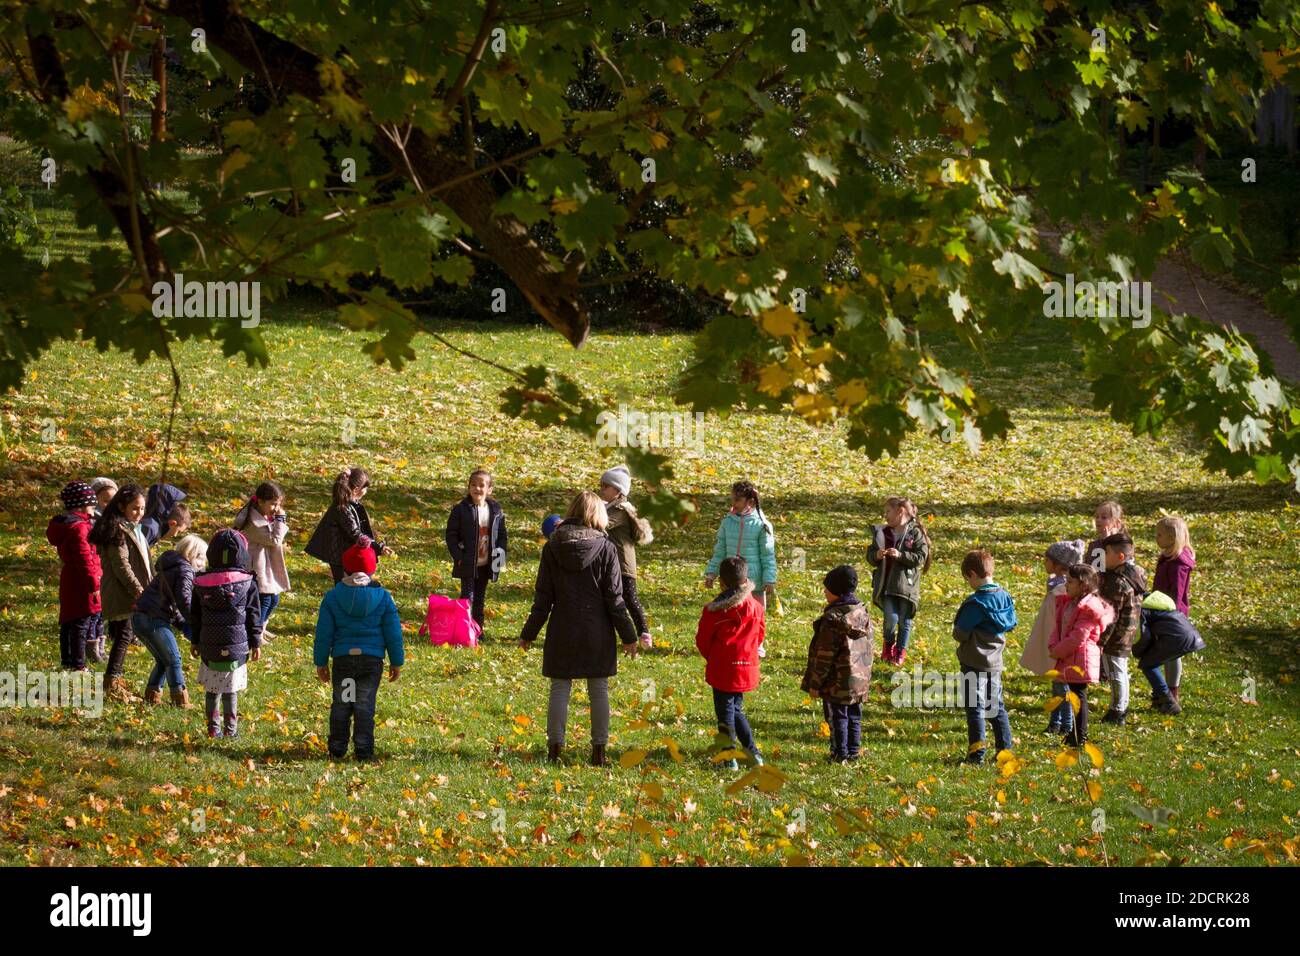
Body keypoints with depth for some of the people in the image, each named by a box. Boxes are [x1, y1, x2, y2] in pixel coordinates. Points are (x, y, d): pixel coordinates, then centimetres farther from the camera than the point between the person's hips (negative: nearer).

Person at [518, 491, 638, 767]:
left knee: (560, 688, 8)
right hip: (597, 631, -1)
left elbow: (543, 597, 0)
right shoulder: (605, 548, -7)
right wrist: (628, 636, 2)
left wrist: (528, 634, 9)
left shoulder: (552, 548, -3)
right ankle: (599, 750, 11)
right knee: (599, 690, 9)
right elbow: (614, 598, -6)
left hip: (562, 631, 1)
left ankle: (554, 748, 5)